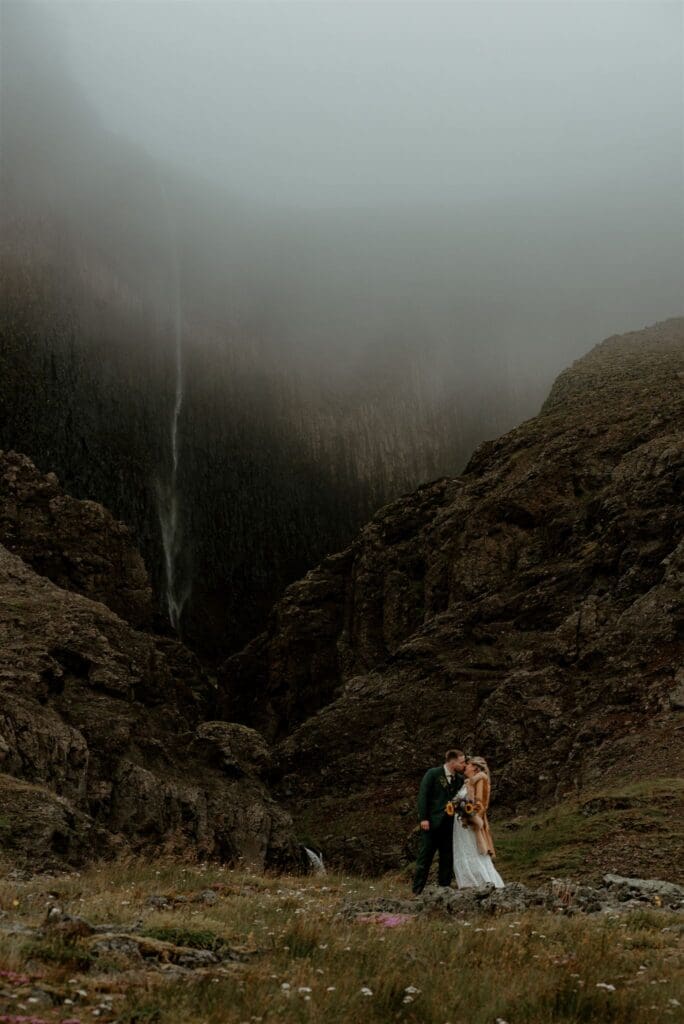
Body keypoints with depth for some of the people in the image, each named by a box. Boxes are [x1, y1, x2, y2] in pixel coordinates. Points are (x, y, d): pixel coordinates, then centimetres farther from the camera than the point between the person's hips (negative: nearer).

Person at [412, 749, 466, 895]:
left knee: (447, 859, 5)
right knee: (425, 857, -2)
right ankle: (417, 891, 2)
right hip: (432, 823, -5)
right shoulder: (433, 774, -4)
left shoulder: (459, 779, 11)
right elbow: (423, 795, -7)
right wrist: (423, 818, -14)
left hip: (449, 824, 5)